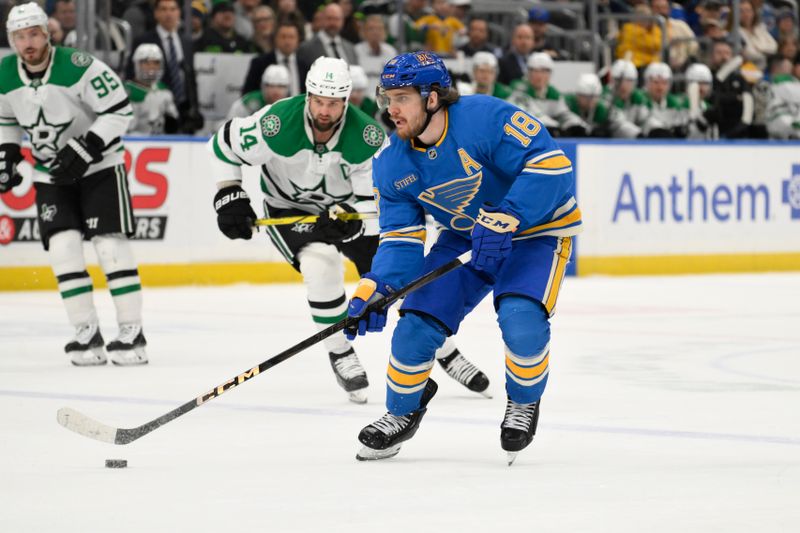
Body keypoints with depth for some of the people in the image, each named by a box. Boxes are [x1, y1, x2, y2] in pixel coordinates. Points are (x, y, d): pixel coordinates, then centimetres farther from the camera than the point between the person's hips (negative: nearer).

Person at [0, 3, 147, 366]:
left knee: (110, 244, -12)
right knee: (62, 247, -8)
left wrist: (85, 149, -26)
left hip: (99, 165, -5)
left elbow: (120, 111, -20)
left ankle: (132, 333, -6)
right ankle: (87, 333, 0)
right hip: (51, 173, 5)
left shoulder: (79, 67, -23)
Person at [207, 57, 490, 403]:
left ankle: (447, 354, 20)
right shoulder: (278, 124, -30)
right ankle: (340, 355, -13)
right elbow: (224, 144, -14)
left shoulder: (366, 136, -26)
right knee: (321, 263, -31)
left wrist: (355, 220, -37)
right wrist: (228, 197, -18)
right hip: (289, 210, -2)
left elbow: (376, 197, -21)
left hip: (349, 208, 2)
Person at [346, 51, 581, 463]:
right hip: (466, 236, 5)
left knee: (520, 320, -28)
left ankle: (524, 402, 2)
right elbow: (401, 239, -8)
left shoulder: (485, 117, -29)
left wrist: (504, 220, -37)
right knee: (416, 326, -5)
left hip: (535, 228, -5)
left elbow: (552, 165, -32)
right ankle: (402, 413, 22)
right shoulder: (391, 164, -9)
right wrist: (374, 290, -25)